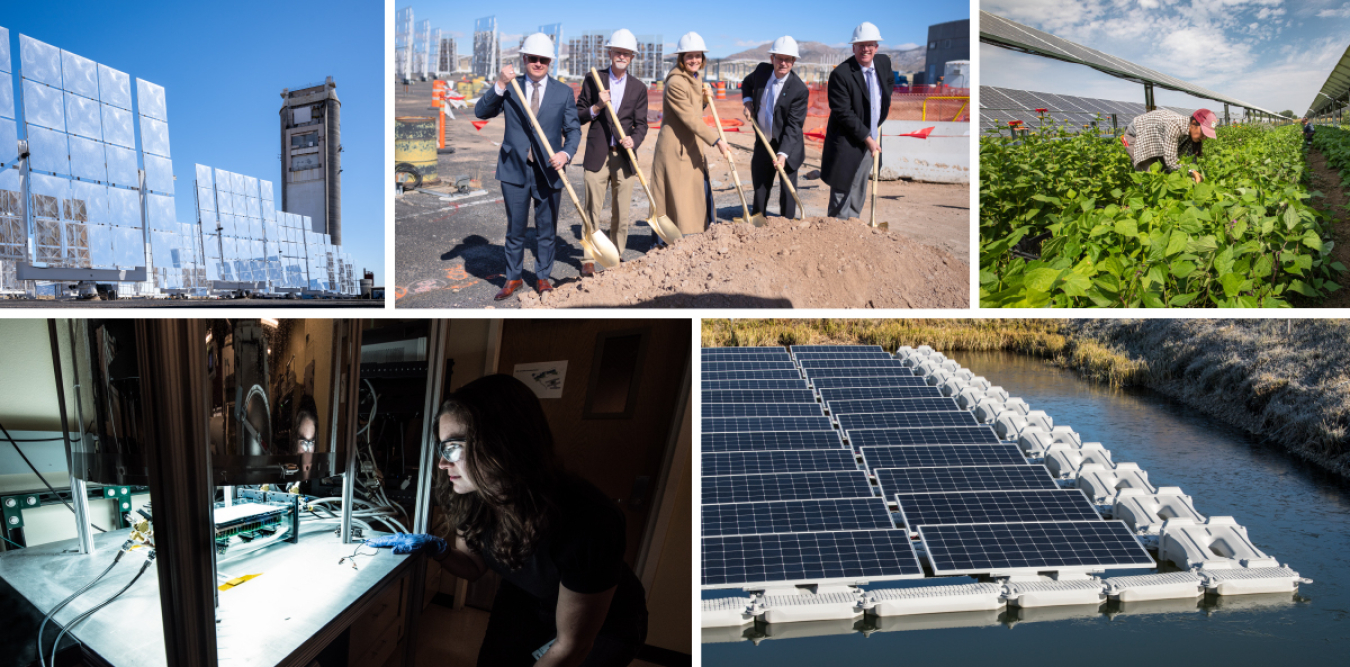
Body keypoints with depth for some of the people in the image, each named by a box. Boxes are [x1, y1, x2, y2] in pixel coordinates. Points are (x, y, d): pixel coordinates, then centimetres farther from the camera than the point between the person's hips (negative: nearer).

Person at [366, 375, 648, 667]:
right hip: (525, 599, 5)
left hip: (604, 621, -5)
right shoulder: (473, 497, -22)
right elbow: (473, 566, -1)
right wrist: (437, 548, -21)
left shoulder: (585, 520, -41)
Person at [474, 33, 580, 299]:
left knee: (546, 229, 10)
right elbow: (481, 112, -6)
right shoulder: (510, 87, 4)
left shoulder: (564, 92, 4)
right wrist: (500, 85, -19)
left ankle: (543, 277, 26)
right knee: (515, 229, 9)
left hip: (548, 171, 0)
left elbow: (573, 130, 3)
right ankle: (513, 279, 23)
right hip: (515, 169, 0)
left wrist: (566, 152, -16)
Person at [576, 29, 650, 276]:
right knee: (592, 210, 0)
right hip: (597, 155, -1)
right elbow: (578, 116, 4)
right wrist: (597, 107, -14)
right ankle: (589, 260, 8)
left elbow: (641, 124, 6)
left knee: (621, 213, 6)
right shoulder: (592, 80, 5)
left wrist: (633, 140, -15)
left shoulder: (638, 88, 8)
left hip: (624, 157, 2)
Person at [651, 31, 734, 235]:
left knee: (698, 193, 12)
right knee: (677, 199, -4)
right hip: (675, 147, -9)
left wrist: (705, 100, 0)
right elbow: (690, 118, -23)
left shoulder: (696, 78, 10)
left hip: (692, 147, 9)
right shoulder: (675, 83, -19)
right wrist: (716, 140, -26)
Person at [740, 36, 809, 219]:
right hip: (763, 143, 5)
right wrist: (748, 101, -1)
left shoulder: (800, 90, -20)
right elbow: (747, 83, 20)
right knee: (760, 188, 15)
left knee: (788, 191, 0)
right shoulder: (762, 70, -4)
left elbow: (793, 125, -21)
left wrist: (783, 154, -30)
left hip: (788, 146, -5)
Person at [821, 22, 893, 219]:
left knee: (858, 197, 14)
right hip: (848, 146, -7)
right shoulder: (841, 74, -17)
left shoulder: (884, 62, 4)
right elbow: (843, 114, -19)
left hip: (871, 142, 7)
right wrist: (867, 138, -18)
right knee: (842, 195, -3)